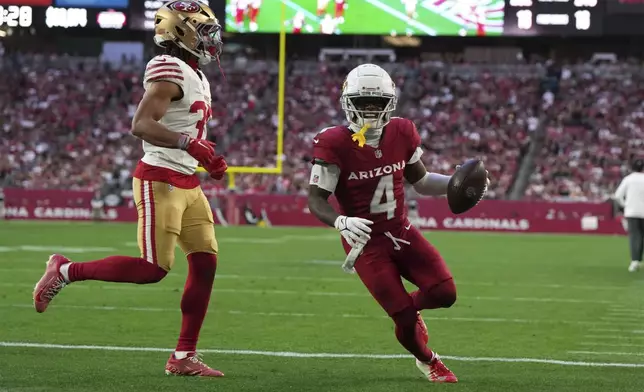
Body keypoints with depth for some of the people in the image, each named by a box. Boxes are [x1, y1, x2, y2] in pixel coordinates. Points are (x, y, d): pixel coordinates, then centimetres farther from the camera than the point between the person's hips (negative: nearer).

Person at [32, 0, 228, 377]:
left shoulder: (197, 77, 17)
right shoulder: (169, 70, -14)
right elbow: (141, 124, -23)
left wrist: (209, 159, 13)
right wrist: (188, 143, -32)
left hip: (187, 184, 10)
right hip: (160, 180, -10)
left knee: (205, 264, 3)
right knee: (153, 269, -11)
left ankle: (184, 357, 7)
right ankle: (66, 271, 5)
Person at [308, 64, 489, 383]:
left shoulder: (402, 134, -2)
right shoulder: (334, 145, -18)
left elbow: (420, 182, 13)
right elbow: (316, 199, -17)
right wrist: (341, 222, -36)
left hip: (401, 232, 5)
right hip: (367, 242, -5)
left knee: (444, 293, -9)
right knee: (405, 318, -7)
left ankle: (409, 310, 27)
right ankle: (427, 361, 27)